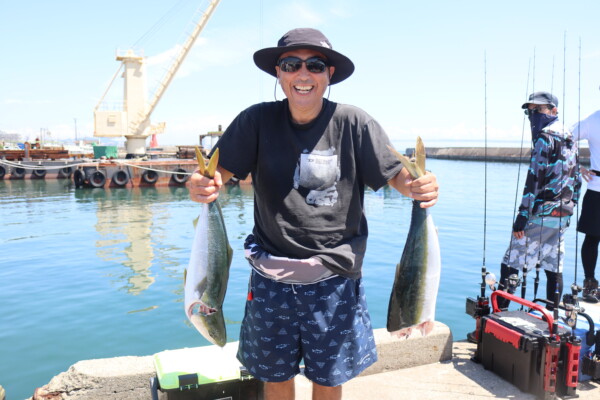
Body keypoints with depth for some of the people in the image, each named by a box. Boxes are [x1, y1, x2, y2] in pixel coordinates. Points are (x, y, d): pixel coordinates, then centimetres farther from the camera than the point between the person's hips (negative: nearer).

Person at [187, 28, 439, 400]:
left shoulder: (354, 123, -8)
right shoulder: (258, 121, -5)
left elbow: (397, 175, -5)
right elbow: (220, 172, -6)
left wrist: (421, 185, -27)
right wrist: (203, 186, -28)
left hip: (334, 278, -1)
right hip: (272, 276, 1)